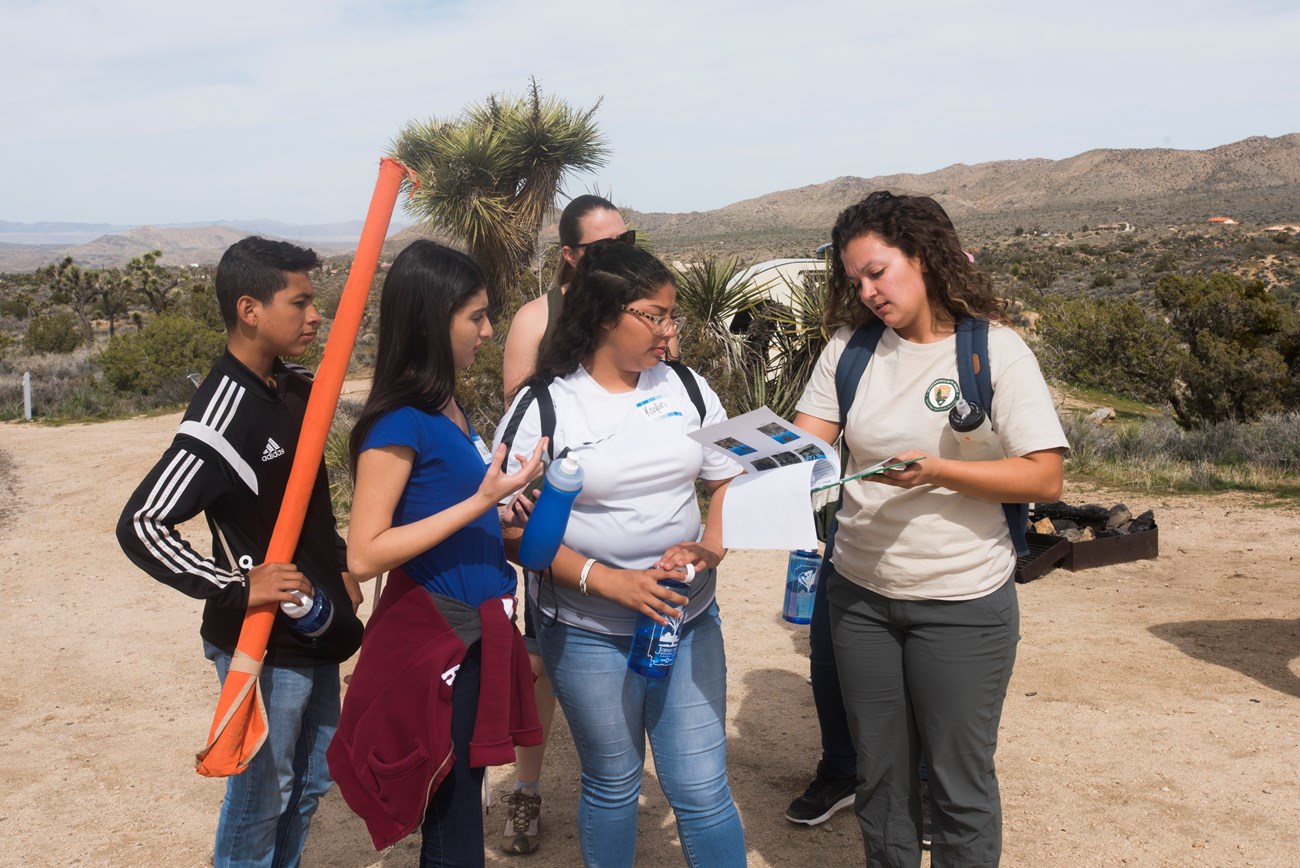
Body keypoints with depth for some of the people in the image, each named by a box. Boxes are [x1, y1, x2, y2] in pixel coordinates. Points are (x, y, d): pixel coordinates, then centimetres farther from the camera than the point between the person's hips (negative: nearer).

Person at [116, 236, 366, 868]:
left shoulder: (297, 390, 4)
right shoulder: (224, 414, -23)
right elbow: (141, 526, -25)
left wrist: (340, 565, 10)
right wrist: (234, 589, -28)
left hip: (315, 630, 8)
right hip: (263, 646, -8)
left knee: (310, 782, 21)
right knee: (262, 793, 8)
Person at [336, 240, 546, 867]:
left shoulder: (449, 408, 6)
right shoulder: (400, 422, -18)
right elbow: (364, 553, -22)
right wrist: (483, 500, -25)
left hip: (475, 633, 8)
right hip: (432, 638, -8)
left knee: (462, 805, 19)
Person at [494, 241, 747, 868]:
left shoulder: (686, 387, 2)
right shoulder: (544, 406, -9)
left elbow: (729, 481, 8)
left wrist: (708, 549, -12)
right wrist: (610, 581, -20)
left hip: (689, 619, 3)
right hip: (589, 632, -2)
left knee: (702, 788, 4)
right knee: (612, 786, 14)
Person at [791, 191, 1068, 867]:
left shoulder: (995, 349, -9)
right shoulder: (851, 348, 3)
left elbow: (1045, 479, -14)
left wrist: (936, 471, -26)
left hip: (961, 602, -4)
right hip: (860, 594, 4)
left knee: (959, 784, 9)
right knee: (880, 773, 18)